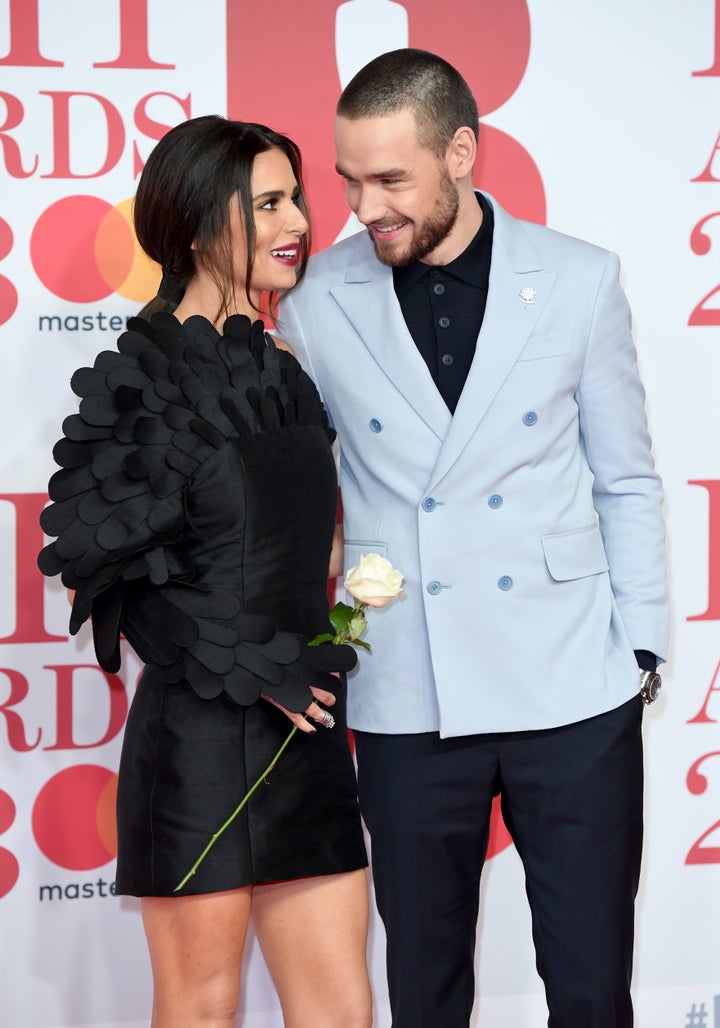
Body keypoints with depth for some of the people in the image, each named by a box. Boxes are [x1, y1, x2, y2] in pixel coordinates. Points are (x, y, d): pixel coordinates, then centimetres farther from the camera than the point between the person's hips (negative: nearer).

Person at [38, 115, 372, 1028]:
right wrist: (247, 669, -13)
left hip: (304, 735, 6)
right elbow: (101, 566, -11)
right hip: (199, 737, -6)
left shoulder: (285, 379, 13)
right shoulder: (139, 382, -7)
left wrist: (315, 659, 10)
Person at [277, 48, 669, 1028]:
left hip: (572, 689, 0)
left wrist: (640, 648, 2)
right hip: (407, 700, 1)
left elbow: (626, 483, 6)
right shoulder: (320, 303, 0)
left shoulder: (580, 281, 0)